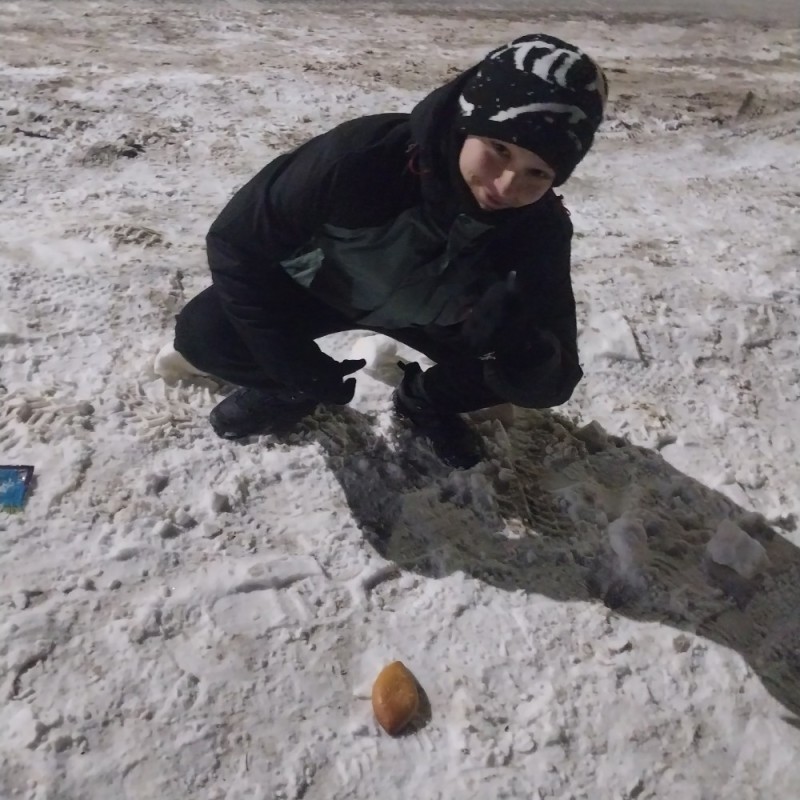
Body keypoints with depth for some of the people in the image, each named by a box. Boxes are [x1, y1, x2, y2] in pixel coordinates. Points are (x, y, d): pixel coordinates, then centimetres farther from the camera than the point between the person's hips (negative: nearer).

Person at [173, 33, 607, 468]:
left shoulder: (541, 229, -27)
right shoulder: (365, 153, -37)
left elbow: (556, 381, -25)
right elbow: (235, 241, -25)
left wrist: (514, 338, -49)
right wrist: (304, 370, -24)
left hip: (430, 317, 2)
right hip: (318, 287, -1)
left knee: (540, 377, -16)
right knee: (202, 334, -23)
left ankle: (427, 401, 13)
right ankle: (290, 391, 9)